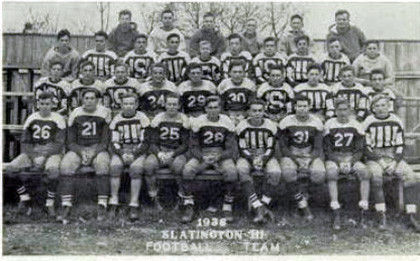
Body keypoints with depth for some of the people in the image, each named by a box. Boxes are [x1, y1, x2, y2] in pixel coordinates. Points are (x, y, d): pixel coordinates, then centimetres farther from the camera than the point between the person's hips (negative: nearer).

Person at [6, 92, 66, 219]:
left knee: (53, 169, -38)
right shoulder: (31, 119, 9)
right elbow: (25, 143, 6)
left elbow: (59, 144, -7)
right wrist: (34, 157, -12)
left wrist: (43, 157, -19)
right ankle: (25, 201, -9)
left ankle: (50, 204, -21)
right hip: (32, 153, 4)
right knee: (11, 168, -22)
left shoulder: (58, 119, -1)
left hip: (51, 153, -4)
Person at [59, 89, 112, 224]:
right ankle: (66, 208, -31)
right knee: (65, 165, -29)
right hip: (78, 149, 2)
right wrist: (81, 152, -14)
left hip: (98, 149, -2)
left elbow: (105, 141, -2)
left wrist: (93, 154, -17)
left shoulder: (105, 113, 2)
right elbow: (70, 142, 6)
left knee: (102, 164, -35)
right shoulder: (75, 114, 8)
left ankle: (102, 207, -33)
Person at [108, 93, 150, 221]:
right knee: (115, 167, -28)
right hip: (120, 151, 2)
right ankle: (113, 204, -22)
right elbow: (114, 143, 4)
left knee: (136, 170, -31)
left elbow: (145, 142, -2)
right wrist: (122, 154, -15)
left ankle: (134, 206, -27)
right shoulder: (117, 120, 6)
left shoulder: (142, 118, 0)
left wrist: (134, 155, -16)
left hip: (138, 151, -2)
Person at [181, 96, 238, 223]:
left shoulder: (227, 123, -2)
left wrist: (218, 157, -23)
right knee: (187, 170, -29)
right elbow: (194, 146, 0)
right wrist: (203, 157, -22)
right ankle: (189, 207, -18)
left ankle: (227, 207, -15)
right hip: (202, 155, 1)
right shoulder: (197, 122, -2)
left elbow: (231, 148, -3)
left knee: (232, 172, -32)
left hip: (222, 155, 0)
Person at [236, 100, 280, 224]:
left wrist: (263, 160, -21)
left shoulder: (270, 126, -1)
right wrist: (252, 159, -21)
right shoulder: (242, 126, -2)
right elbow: (242, 150, -3)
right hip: (247, 157, 0)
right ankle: (260, 208, -38)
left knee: (275, 172, -33)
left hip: (265, 157, 1)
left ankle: (263, 205, -24)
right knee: (241, 170, -35)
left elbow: (271, 149, -2)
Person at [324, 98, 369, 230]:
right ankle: (336, 216, -36)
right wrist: (340, 163, -17)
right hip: (334, 158, -2)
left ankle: (364, 213, -25)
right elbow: (327, 150, -2)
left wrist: (350, 162, -15)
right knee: (331, 173, -34)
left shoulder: (356, 126, 6)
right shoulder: (329, 125, 0)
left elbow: (359, 150, 3)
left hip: (352, 158, 2)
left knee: (365, 173, -28)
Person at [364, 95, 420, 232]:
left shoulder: (396, 122, 7)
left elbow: (400, 146, 8)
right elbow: (365, 147, -3)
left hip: (393, 158, 3)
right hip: (374, 158, -3)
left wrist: (395, 162, -8)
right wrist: (379, 161, -14)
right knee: (375, 176, -36)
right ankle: (381, 216, -32)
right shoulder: (369, 122, -2)